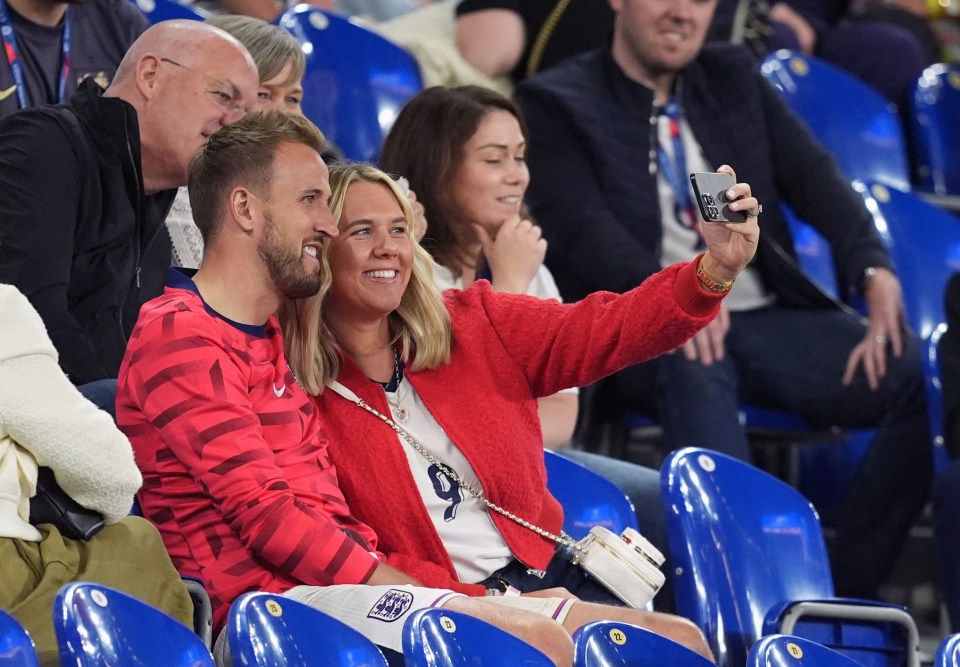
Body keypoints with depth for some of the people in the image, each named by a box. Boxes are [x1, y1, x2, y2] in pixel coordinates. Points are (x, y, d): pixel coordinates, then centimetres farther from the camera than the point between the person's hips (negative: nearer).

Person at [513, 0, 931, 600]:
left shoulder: (736, 79, 19)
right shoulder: (556, 103, 5)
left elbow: (816, 178, 6)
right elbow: (580, 227, -11)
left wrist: (875, 271, -16)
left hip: (773, 319, 5)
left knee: (927, 378, -21)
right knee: (694, 366, -41)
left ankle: (847, 591, -17)